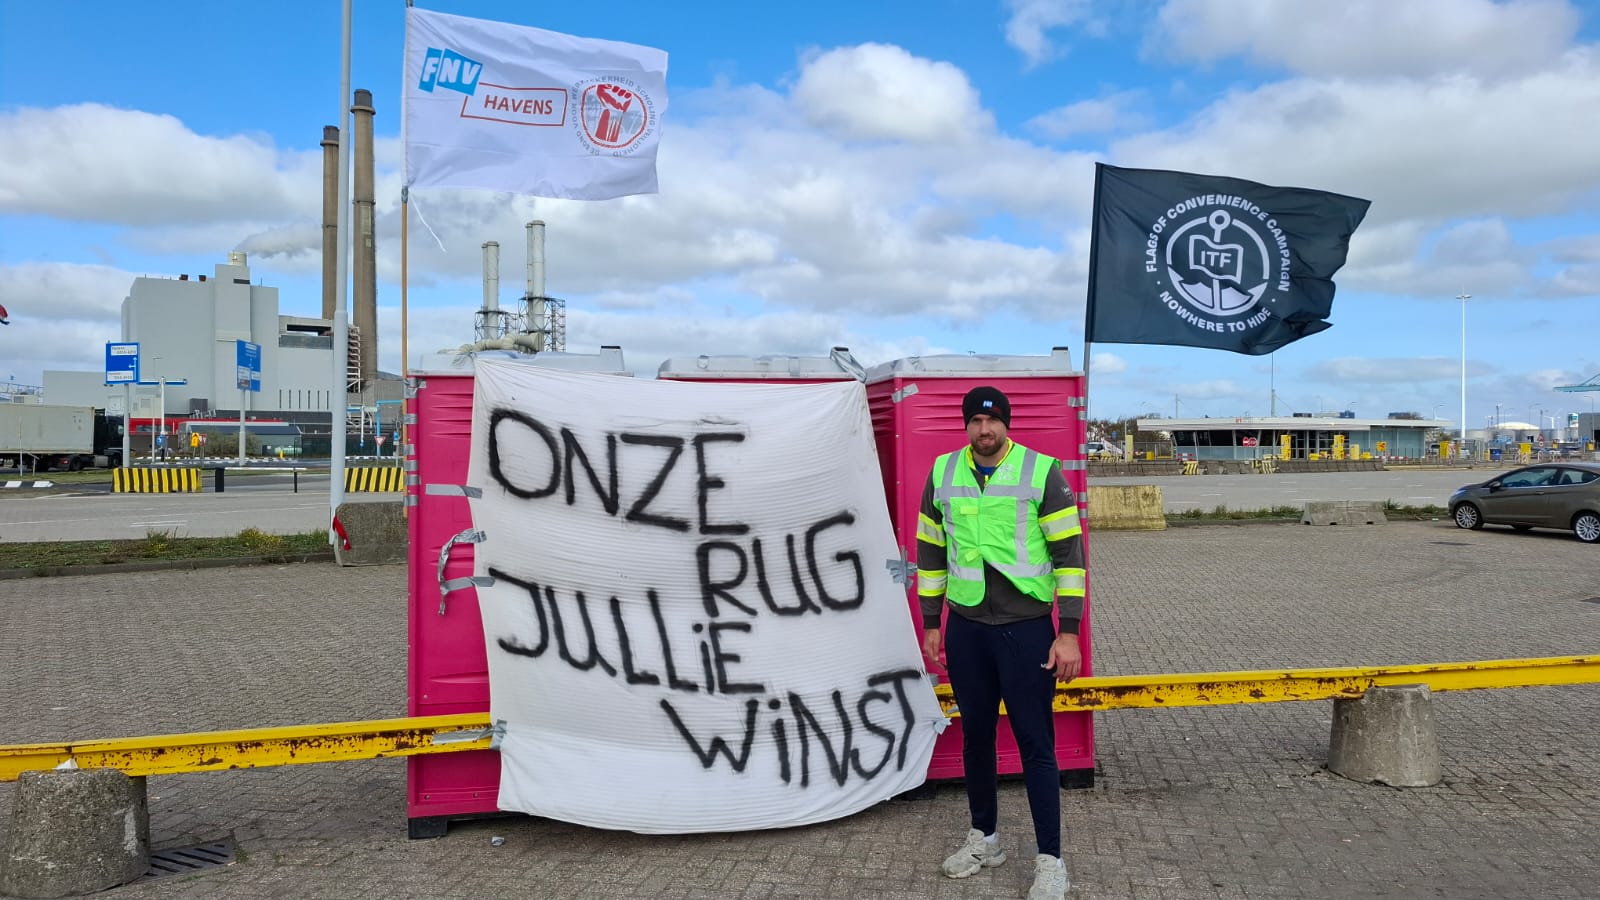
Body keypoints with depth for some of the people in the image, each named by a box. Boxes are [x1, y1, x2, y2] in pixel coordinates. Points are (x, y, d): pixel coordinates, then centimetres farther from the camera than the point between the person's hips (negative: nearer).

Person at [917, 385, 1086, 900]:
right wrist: (930, 625, 10)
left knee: (1035, 743, 2)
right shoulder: (942, 473, 3)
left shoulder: (1042, 472, -8)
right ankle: (984, 837, 32)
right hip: (965, 629, 4)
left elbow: (1068, 553, -7)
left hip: (1027, 629, -3)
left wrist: (1068, 633, -11)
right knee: (976, 735, 14)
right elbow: (930, 551, 11)